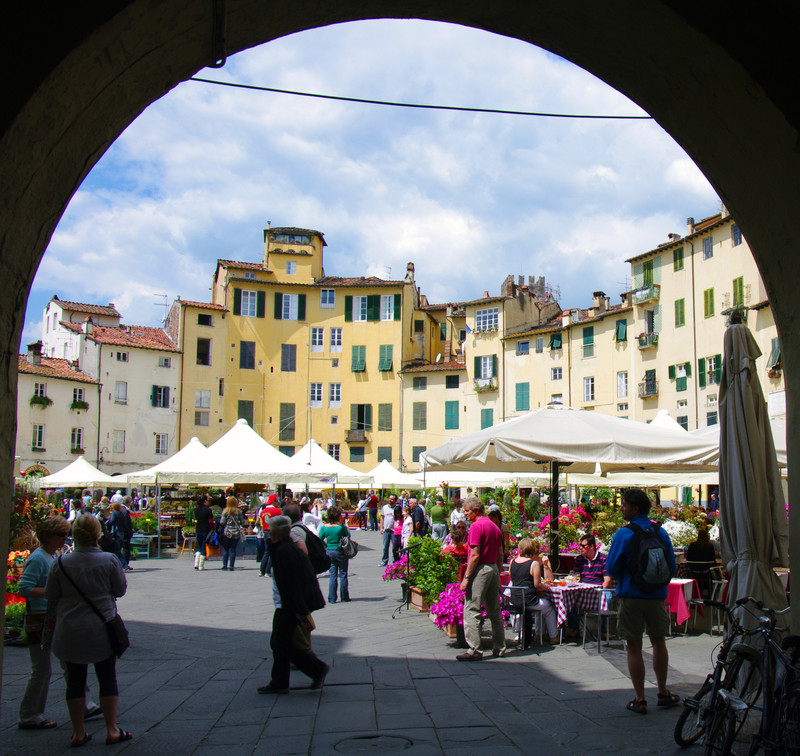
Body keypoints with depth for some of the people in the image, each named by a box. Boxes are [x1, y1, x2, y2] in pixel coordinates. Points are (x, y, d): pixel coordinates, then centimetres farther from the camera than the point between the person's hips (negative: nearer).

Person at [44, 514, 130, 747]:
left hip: (69, 632, 1)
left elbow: (51, 597, 0)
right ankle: (112, 730, 13)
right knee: (107, 679, 9)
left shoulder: (61, 563, -8)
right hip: (102, 629, -1)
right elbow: (120, 590, 0)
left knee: (75, 681, 11)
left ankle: (78, 732, 18)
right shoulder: (109, 561, -11)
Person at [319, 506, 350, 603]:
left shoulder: (324, 527, -5)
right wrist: (344, 525, 6)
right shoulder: (341, 526, -14)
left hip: (329, 552, 3)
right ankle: (344, 597, 15)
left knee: (332, 575, 9)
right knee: (343, 575, 9)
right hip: (340, 552, -3)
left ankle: (332, 598, 8)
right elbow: (348, 535, 1)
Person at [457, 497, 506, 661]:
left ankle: (474, 650, -8)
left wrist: (466, 577, -15)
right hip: (494, 569, 9)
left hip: (480, 569, -9)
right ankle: (499, 647, 18)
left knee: (471, 611, -6)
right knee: (495, 611, 14)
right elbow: (500, 555, 17)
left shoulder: (476, 526, -11)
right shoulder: (494, 526, 15)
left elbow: (475, 555, -17)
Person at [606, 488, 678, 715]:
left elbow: (612, 568, -10)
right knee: (658, 641, 19)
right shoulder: (661, 532, 0)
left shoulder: (624, 534, -13)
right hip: (657, 596, 4)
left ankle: (640, 699, 8)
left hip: (631, 596, -4)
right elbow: (672, 566, 7)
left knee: (634, 647, 4)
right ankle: (663, 692, 27)